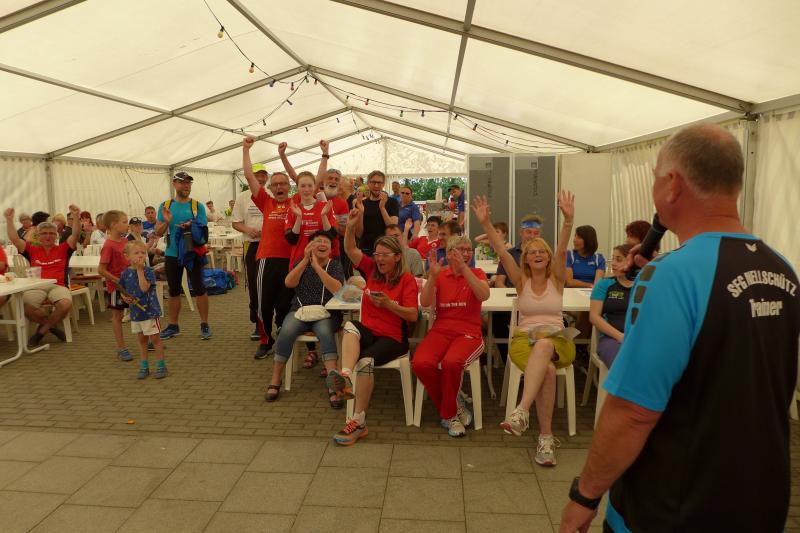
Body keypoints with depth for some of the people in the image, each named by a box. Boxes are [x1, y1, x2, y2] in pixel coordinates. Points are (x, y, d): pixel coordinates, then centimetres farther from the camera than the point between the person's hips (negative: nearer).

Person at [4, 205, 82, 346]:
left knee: (66, 304, -33)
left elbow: (75, 235, 2)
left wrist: (75, 216, -12)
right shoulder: (32, 250, 20)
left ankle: (42, 330, -5)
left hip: (58, 286, -1)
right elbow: (14, 239, 11)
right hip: (36, 286, 1)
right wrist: (9, 219, 3)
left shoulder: (63, 249, 15)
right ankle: (51, 325, 0)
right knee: (24, 307, -30)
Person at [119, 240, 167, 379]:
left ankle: (161, 366, 13)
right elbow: (123, 290, 14)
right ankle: (144, 366, 27)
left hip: (150, 310, -5)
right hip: (135, 312, 5)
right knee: (142, 339, 16)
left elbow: (144, 288, -26)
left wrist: (140, 269, -23)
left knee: (155, 338, 2)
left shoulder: (148, 271, -12)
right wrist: (125, 298, -8)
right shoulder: (125, 273, 2)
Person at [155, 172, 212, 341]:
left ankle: (204, 324, 10)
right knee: (174, 291, 12)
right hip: (172, 255, 3)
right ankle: (173, 325, 24)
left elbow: (203, 229, -5)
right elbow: (158, 233, 4)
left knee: (199, 288, 0)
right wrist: (166, 222, -15)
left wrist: (191, 226, -25)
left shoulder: (197, 206, -2)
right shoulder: (165, 206, 4)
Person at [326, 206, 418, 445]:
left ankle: (358, 422, -24)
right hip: (368, 331, 4)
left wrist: (389, 303, -23)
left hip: (393, 338, -4)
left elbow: (413, 315, -10)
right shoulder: (371, 270, 9)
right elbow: (350, 249, -2)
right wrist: (351, 226, -18)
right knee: (350, 327, -31)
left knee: (366, 360, -32)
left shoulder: (407, 280, -3)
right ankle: (345, 376, -51)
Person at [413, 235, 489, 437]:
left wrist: (464, 268, -20)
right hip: (441, 331, 2)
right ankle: (454, 408, -4)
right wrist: (433, 276, -16)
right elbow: (425, 303, -4)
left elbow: (484, 295, -15)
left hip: (469, 333, -2)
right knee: (421, 363, -29)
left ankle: (449, 415, -7)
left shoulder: (477, 273, 8)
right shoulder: (439, 275, 11)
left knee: (451, 362, -35)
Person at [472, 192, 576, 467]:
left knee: (543, 345, -40)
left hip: (555, 340, 0)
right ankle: (545, 437, -32)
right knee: (547, 370, -35)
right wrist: (486, 223, -16)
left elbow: (562, 250, -9)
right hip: (523, 339, 1)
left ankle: (521, 412, -50)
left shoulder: (556, 279, 10)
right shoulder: (521, 281, 11)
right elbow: (502, 252, -3)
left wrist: (568, 220, -26)